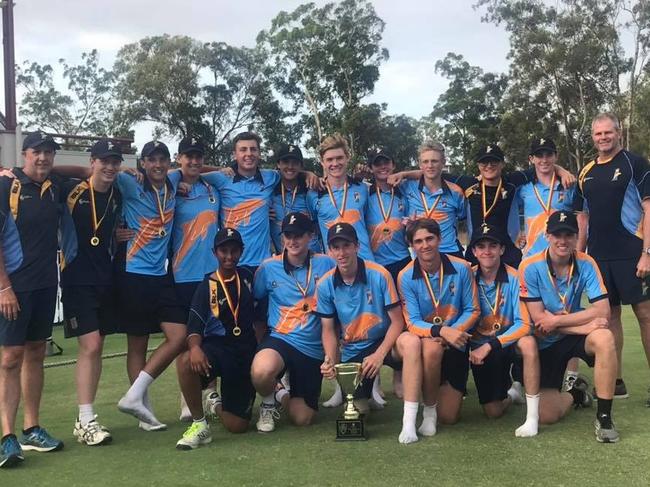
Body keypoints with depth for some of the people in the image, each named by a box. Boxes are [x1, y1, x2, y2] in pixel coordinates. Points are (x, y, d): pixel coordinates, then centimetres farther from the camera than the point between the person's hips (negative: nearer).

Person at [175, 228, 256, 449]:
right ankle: (199, 424, -19)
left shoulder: (248, 278, 9)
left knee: (237, 425, -1)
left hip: (246, 352, 2)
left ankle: (219, 402, 36)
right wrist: (194, 347, -30)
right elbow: (195, 326, -11)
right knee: (186, 361, -39)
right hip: (216, 347, -2)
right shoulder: (207, 286, 1)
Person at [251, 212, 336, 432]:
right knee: (261, 372, -37)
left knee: (302, 419, 4)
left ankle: (288, 390, 40)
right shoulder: (268, 267, -3)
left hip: (314, 348, 1)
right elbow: (255, 303, 10)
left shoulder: (326, 264, -4)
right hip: (279, 339, -1)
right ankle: (269, 403, 0)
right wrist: (262, 329, 4)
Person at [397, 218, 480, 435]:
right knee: (432, 348, -41)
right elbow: (412, 323, -15)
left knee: (448, 417, 0)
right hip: (425, 341, -1)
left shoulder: (461, 269, -9)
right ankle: (429, 410, -16)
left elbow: (472, 310, -4)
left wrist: (454, 331, -24)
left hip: (455, 344, 2)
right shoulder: (406, 277, -13)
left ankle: (449, 389, 39)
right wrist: (441, 331, -35)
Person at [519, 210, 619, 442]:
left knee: (604, 338, -36)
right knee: (547, 415, -12)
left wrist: (556, 321, -22)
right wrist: (586, 324, -24)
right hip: (545, 344, -1)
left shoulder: (586, 264, -10)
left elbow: (603, 312, -18)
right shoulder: (530, 267, -15)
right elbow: (538, 318, -17)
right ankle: (575, 393, 26)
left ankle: (604, 415, -20)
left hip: (577, 337, 1)